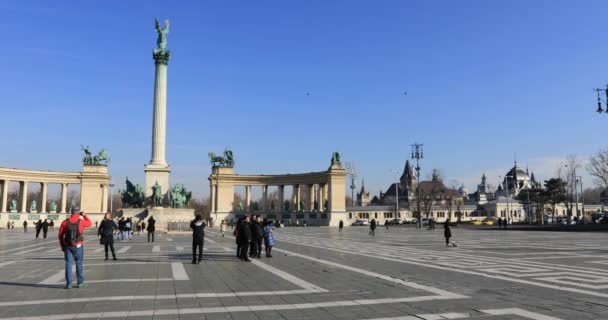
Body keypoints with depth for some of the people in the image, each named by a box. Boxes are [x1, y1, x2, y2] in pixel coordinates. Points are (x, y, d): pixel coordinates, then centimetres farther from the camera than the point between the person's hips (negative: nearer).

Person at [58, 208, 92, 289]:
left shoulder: (65, 222, -3)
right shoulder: (81, 222, -9)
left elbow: (60, 235, 2)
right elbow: (90, 223, 12)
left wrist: (62, 245, 13)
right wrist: (84, 215, 21)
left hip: (68, 246, 2)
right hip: (78, 246, -2)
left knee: (68, 264, 5)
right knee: (79, 263, 10)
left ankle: (68, 283, 4)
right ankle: (80, 282, 16)